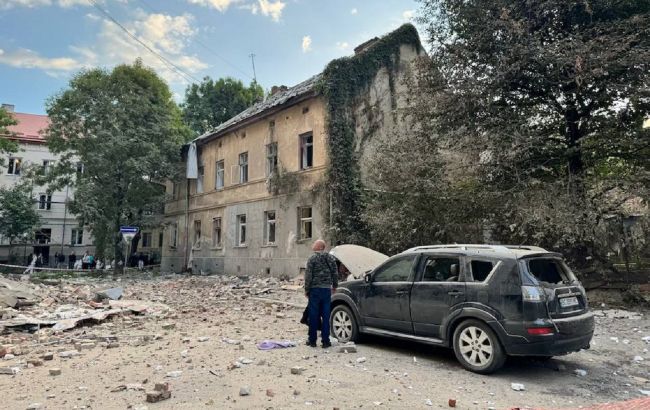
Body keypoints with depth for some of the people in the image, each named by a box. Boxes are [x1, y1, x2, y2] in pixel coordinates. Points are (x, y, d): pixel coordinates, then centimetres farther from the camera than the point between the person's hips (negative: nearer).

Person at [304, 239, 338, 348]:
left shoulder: (312, 258, -7)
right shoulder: (331, 258, 6)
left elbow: (308, 275, -9)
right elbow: (335, 274, 10)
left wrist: (307, 289, -2)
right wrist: (334, 286, 22)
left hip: (315, 289, -3)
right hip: (327, 289, 4)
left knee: (314, 315, 4)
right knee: (326, 315, 6)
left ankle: (312, 340, 11)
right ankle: (325, 340, 9)